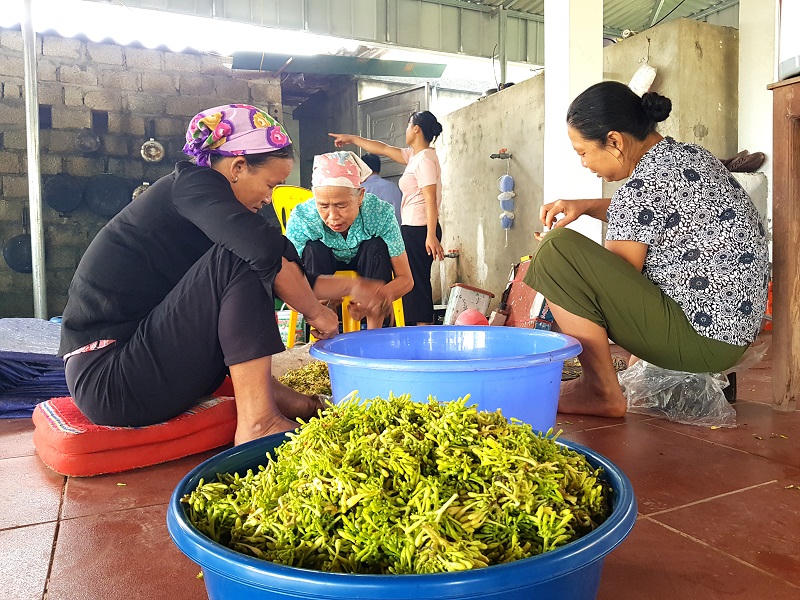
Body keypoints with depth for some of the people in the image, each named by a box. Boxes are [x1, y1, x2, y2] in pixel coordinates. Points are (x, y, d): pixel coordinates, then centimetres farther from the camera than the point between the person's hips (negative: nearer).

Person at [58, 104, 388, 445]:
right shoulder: (191, 183, -11)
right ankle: (258, 422, -23)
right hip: (107, 381, -10)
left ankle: (269, 392, 3)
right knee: (237, 260, -21)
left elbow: (276, 282, 20)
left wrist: (350, 287, 18)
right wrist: (315, 312, -12)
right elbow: (268, 255, -28)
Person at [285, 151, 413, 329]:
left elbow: (406, 279, -28)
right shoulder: (301, 219, -31)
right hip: (322, 272, 0)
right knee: (314, 249, -29)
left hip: (367, 270, 0)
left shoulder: (380, 213, -30)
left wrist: (378, 297, -51)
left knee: (376, 246, -29)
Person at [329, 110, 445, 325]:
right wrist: (351, 139, 34)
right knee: (416, 283, 10)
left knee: (416, 282, -10)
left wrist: (431, 236, -25)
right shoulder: (415, 156, 18)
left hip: (418, 229, -10)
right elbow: (383, 149, 28)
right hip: (413, 229, 10)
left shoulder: (425, 158, -11)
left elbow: (431, 200, -19)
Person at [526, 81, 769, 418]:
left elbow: (614, 281, -12)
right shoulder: (688, 154, 9)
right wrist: (586, 206, 13)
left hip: (701, 340, -10)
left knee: (557, 250, -19)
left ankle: (602, 392, -11)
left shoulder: (644, 185, -19)